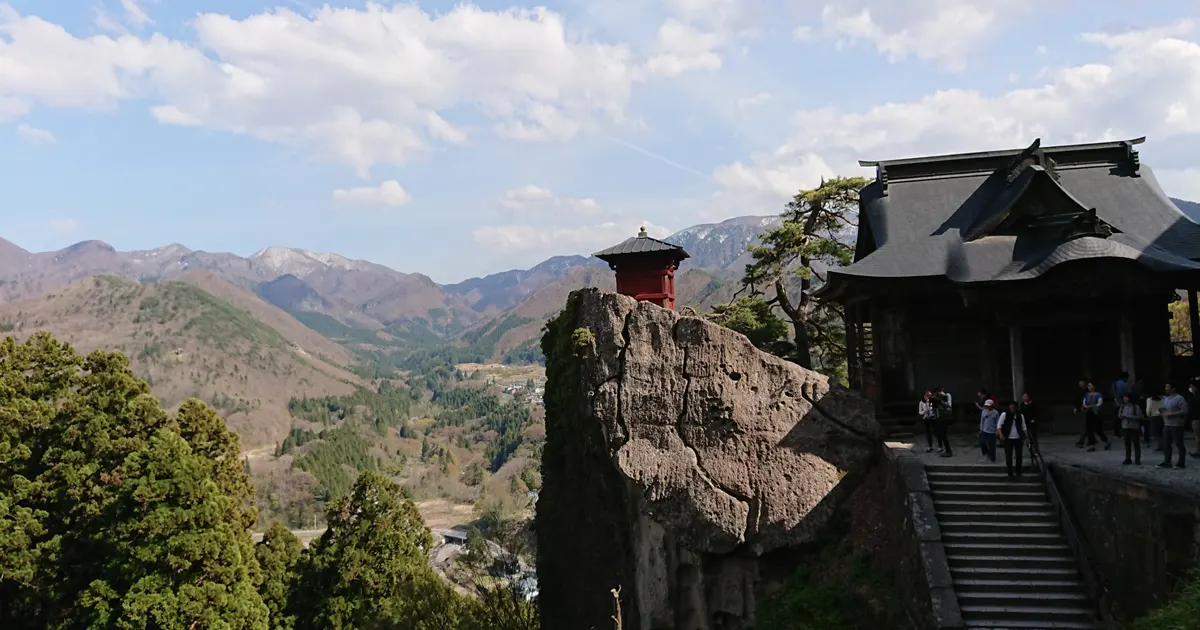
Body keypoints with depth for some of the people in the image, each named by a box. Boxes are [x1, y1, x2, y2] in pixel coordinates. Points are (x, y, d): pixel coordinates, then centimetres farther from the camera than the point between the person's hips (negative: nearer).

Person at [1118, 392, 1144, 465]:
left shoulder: (1136, 407, -9)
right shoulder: (1122, 406, 7)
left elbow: (1140, 416, -14)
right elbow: (1119, 415, 16)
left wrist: (1129, 416, -19)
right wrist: (1121, 416, -8)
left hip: (1134, 428, -5)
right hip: (1125, 428, 5)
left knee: (1136, 444, 1)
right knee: (1127, 444, 10)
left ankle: (1137, 459, 9)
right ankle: (1128, 459, 17)